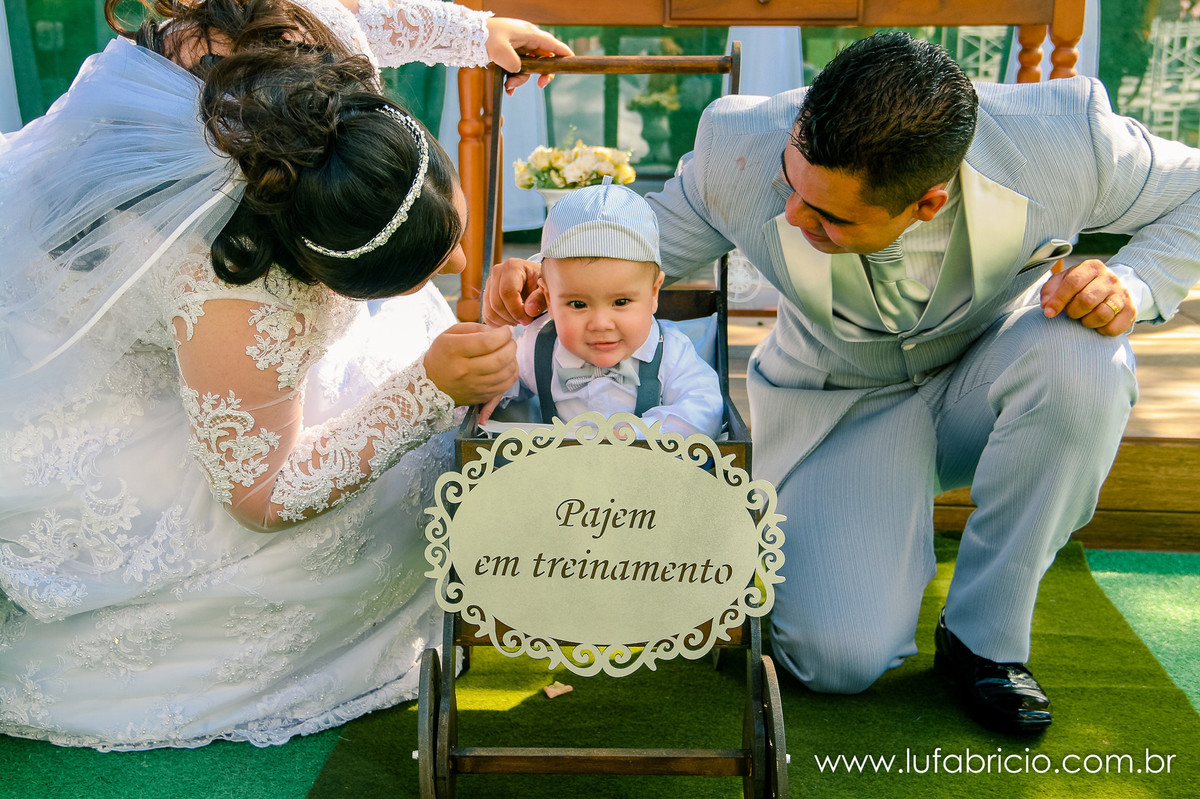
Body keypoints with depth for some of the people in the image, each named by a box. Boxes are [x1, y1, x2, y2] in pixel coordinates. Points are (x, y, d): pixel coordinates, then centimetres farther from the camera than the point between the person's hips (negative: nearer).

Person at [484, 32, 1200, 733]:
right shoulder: (741, 152, -26)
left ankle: (986, 635, -13)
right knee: (839, 658, -20)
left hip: (982, 383, 2)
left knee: (1080, 358, -37)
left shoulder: (1061, 140, -28)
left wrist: (1132, 286, -28)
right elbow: (650, 236, -6)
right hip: (840, 406, -1)